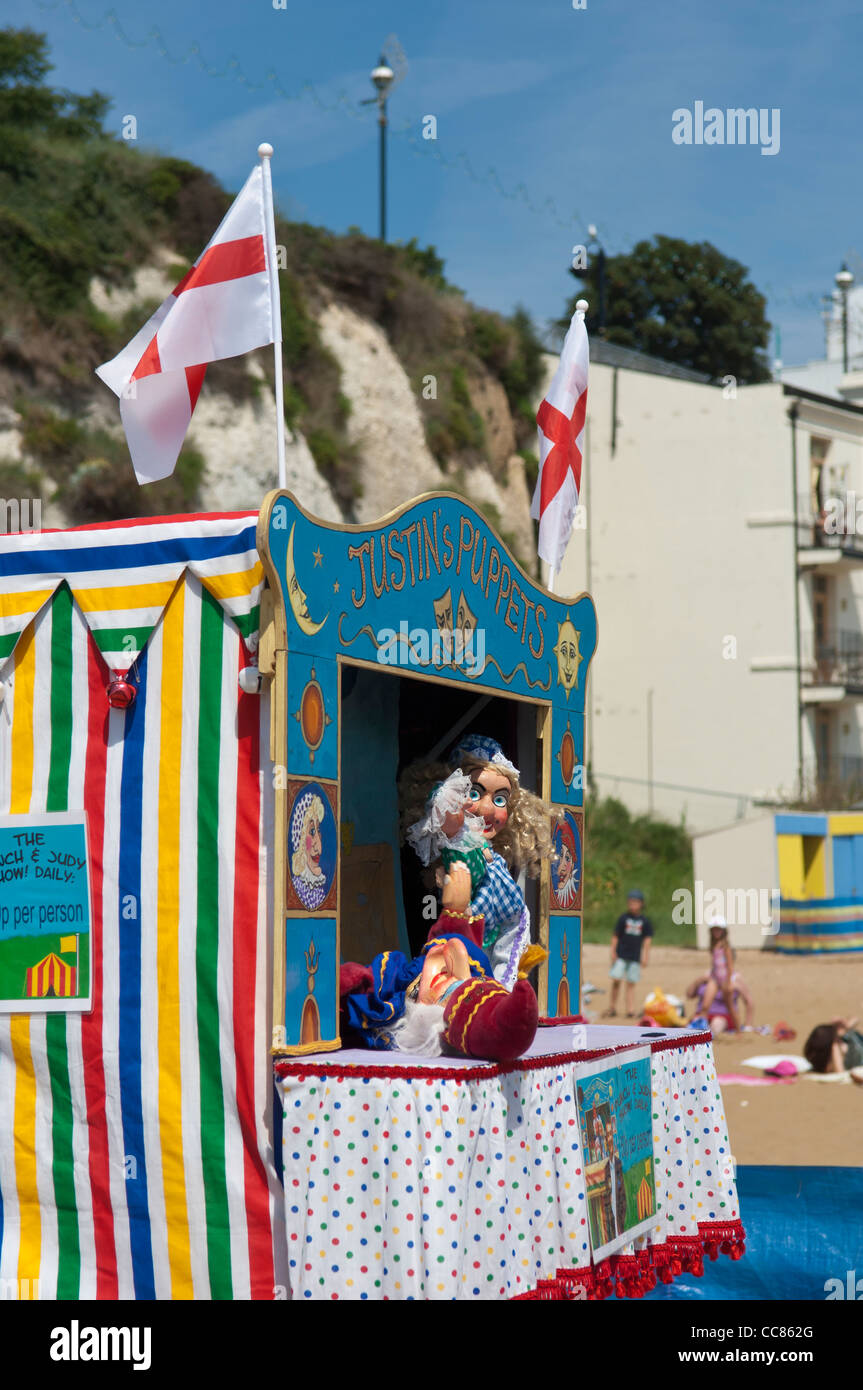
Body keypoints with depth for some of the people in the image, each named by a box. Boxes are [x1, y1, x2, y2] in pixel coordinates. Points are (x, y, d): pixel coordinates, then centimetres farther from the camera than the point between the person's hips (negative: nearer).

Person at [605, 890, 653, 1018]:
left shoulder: (645, 921, 4)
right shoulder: (623, 918, 2)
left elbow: (647, 940, 6)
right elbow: (615, 936, 5)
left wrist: (645, 956, 1)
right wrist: (613, 952, -2)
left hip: (635, 957, 1)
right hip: (621, 955, -1)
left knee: (631, 983, 2)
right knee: (616, 980, -9)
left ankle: (630, 1010, 4)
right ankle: (612, 1008, 1)